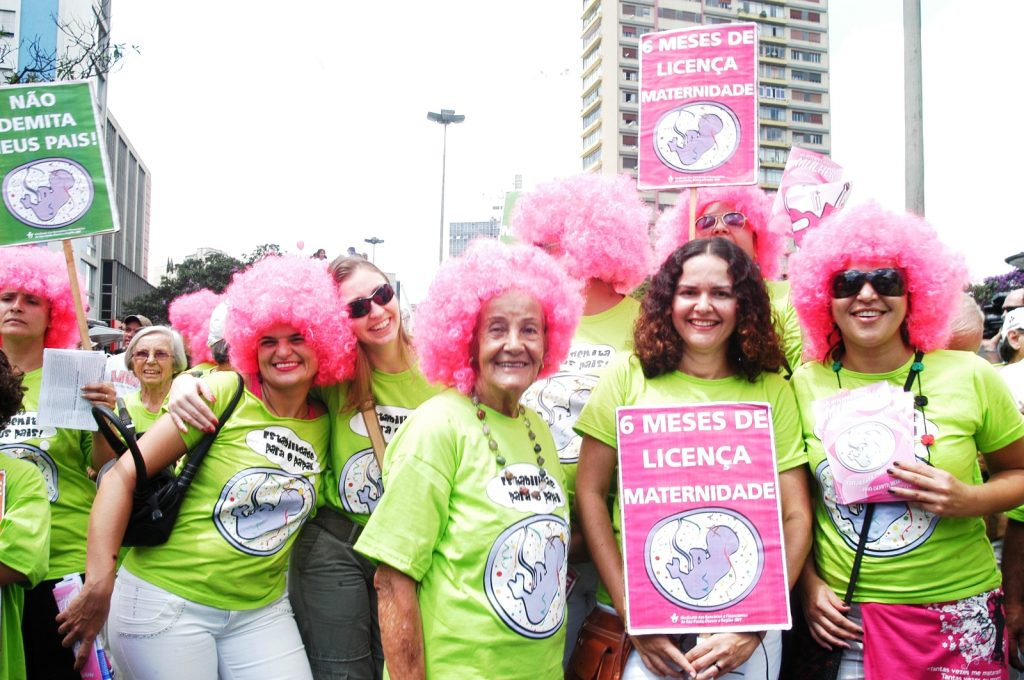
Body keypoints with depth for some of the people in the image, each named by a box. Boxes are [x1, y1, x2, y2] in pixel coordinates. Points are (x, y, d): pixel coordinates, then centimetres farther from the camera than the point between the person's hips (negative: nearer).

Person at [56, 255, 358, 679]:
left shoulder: (326, 423, 2)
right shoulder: (223, 394, -11)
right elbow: (125, 474, -12)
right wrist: (100, 580, -18)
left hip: (261, 610, 4)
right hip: (167, 599, -4)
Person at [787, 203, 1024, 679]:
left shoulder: (969, 376, -5)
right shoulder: (805, 385, -3)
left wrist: (970, 501, -13)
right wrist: (808, 584, -1)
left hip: (961, 612, 0)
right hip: (847, 616, 0)